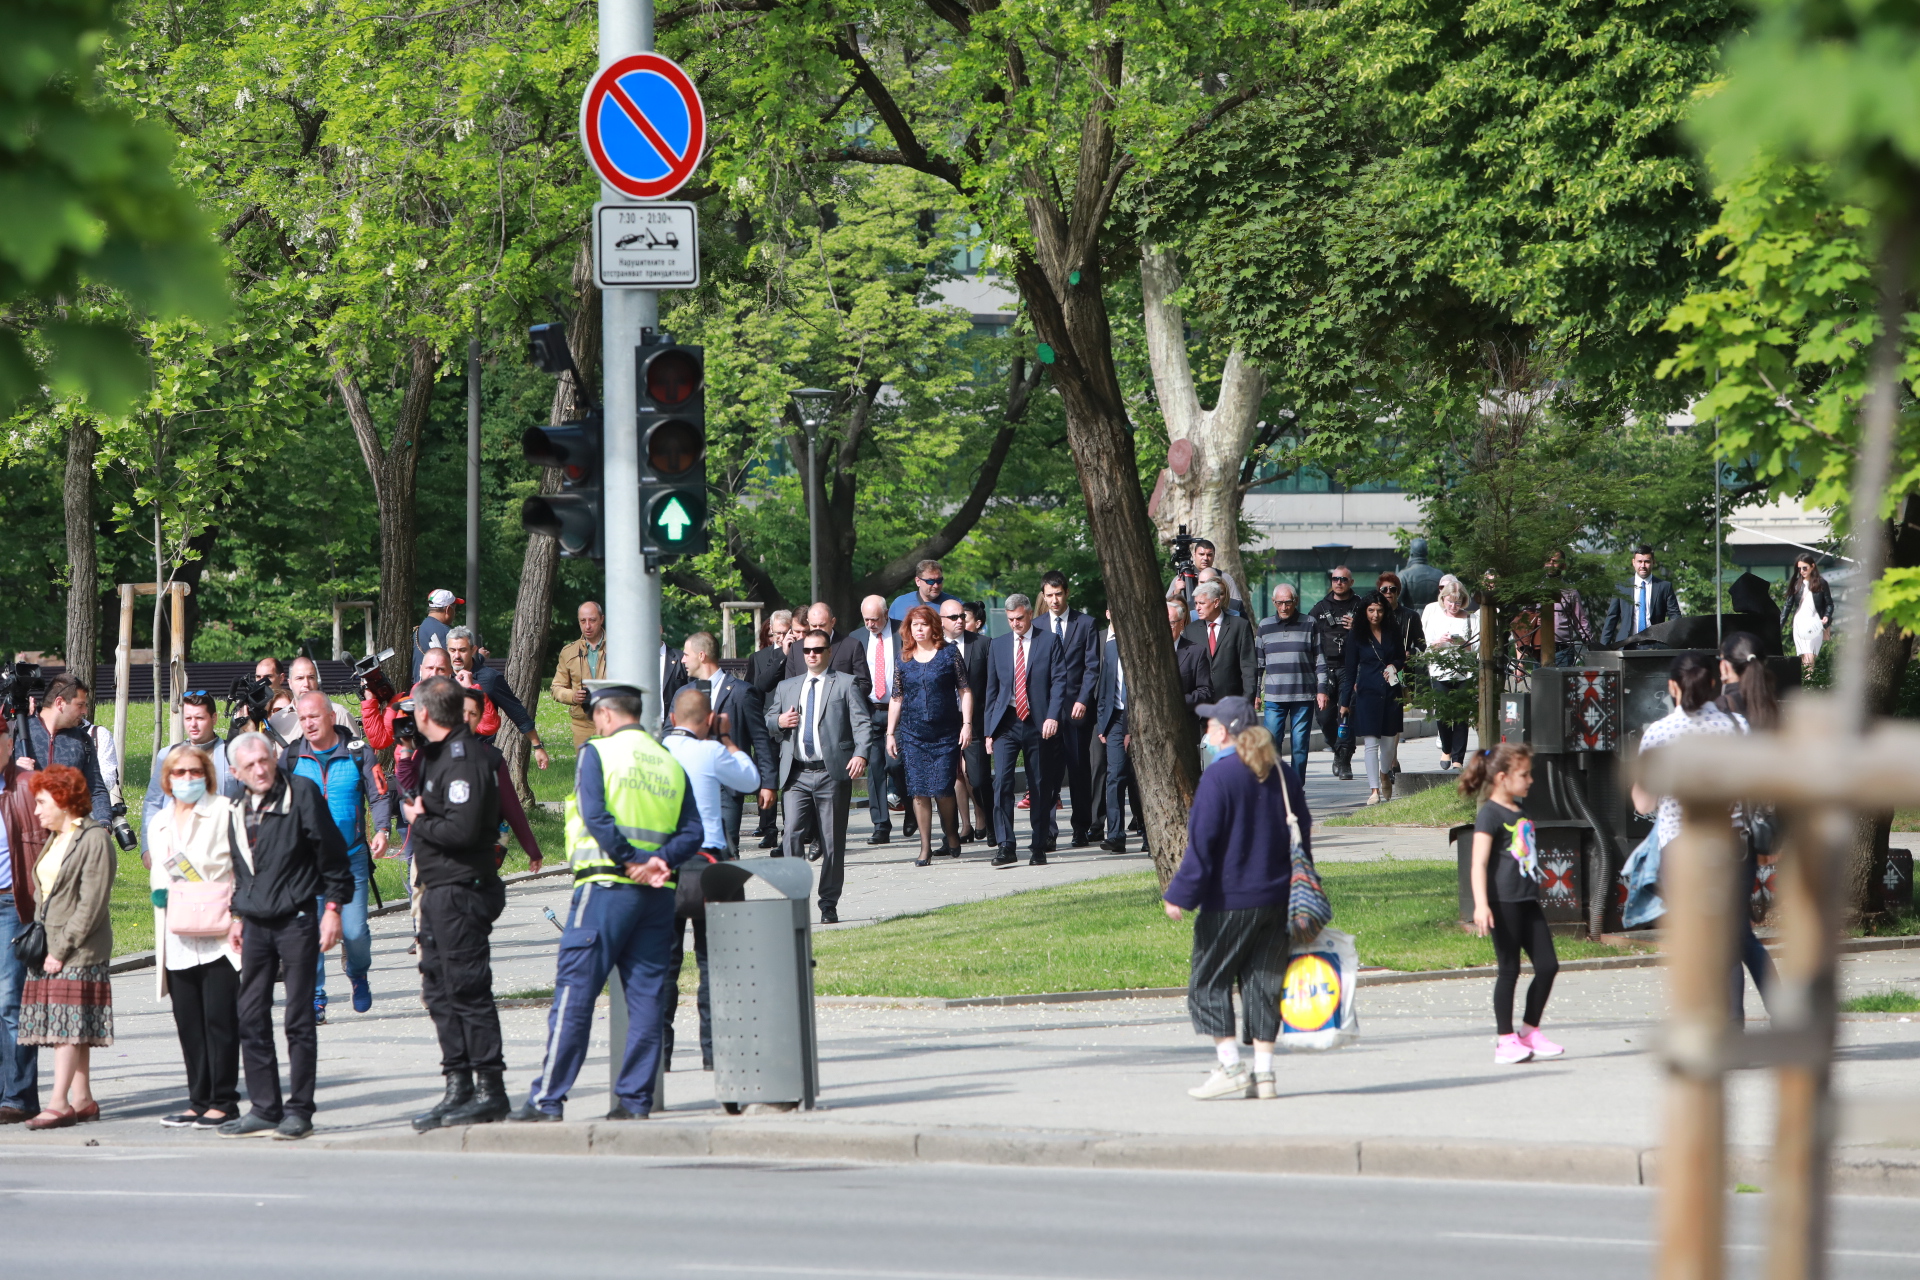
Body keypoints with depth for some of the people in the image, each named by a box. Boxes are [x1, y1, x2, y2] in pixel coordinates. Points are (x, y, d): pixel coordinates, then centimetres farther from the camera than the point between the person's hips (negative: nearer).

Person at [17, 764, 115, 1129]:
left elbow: (92, 904, -15)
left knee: (69, 1024, -12)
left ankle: (59, 1103, -16)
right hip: (50, 948, 8)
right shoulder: (54, 840, 17)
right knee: (72, 1029, 7)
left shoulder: (94, 840, -10)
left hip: (79, 949, -8)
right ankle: (82, 1100, 9)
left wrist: (61, 949, -16)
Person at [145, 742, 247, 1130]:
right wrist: (160, 893, 5)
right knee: (188, 1022, 5)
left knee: (220, 1019, -6)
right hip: (178, 942, 6)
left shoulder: (224, 813, 1)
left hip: (219, 937, -6)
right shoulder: (159, 824, 18)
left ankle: (223, 1101, -2)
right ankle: (199, 1101, 10)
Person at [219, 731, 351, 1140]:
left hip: (297, 921, -6)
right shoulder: (240, 808, 10)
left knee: (299, 1018, -3)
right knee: (251, 1018, 4)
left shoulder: (302, 793, -8)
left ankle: (299, 1110, 2)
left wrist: (332, 907, -9)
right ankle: (265, 1109, 10)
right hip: (256, 925, 6)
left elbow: (331, 853, -6)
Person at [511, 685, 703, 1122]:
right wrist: (658, 862, -7)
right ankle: (635, 1098, 5)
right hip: (658, 894, 5)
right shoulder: (670, 763, 14)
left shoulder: (598, 753, -2)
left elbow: (595, 816, -15)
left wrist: (632, 863, -11)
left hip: (607, 885, -5)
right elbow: (693, 831, 5)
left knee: (575, 991, -3)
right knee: (646, 995, 7)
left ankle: (548, 1099, -4)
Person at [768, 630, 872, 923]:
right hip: (797, 775, 2)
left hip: (832, 774, -2)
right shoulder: (787, 687, 20)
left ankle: (828, 905, 9)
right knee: (792, 834, -14)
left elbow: (862, 723, -2)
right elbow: (767, 723, 23)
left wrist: (861, 754, -19)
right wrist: (779, 721, -1)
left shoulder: (846, 684, 7)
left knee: (833, 841, 1)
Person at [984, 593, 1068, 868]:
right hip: (1006, 724, 2)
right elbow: (992, 689, 14)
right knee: (1002, 781, -13)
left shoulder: (1049, 642, 3)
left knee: (1040, 787, 3)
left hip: (1038, 723, -2)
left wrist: (1052, 716, -16)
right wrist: (988, 730, 9)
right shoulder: (999, 646, 12)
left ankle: (1039, 847, 13)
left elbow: (1059, 681, -3)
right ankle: (1005, 847, -14)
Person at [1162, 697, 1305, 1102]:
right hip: (1278, 899, 6)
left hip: (1230, 901, -6)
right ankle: (1263, 1071, 6)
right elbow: (1302, 835, 16)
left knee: (1209, 982, 3)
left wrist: (1181, 895, -10)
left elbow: (1202, 844, -14)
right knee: (1263, 983, 10)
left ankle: (1230, 1065, -7)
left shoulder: (1218, 776, -11)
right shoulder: (1283, 775, 9)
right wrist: (1300, 894, 24)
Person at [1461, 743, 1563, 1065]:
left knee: (1547, 965, 4)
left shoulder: (1520, 812, 17)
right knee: (1509, 969, -4)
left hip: (1528, 901, 8)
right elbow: (1479, 862, -15)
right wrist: (1481, 905, -24)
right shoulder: (1490, 814, -8)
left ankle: (1530, 1031, 16)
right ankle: (1505, 1041, 3)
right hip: (1503, 903, -8)